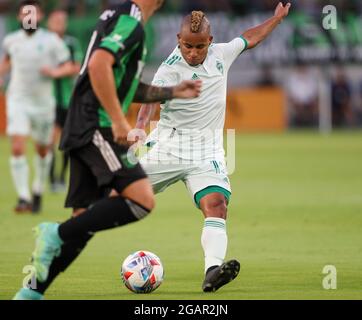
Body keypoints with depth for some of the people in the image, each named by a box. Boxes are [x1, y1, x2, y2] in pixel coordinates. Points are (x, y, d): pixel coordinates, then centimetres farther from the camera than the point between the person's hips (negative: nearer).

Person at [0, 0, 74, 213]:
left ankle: (38, 192, 37)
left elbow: (67, 67, -3)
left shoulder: (52, 41, -6)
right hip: (18, 102, 0)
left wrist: (55, 72, -21)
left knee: (43, 150, 14)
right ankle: (23, 198, -16)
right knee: (18, 149, -17)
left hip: (43, 102, 0)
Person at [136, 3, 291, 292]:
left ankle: (213, 271, -38)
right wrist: (141, 123, -50)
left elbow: (250, 38, 27)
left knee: (217, 205, -22)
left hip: (206, 152, 3)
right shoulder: (171, 68, -12)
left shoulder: (220, 54, 6)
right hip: (169, 146, -3)